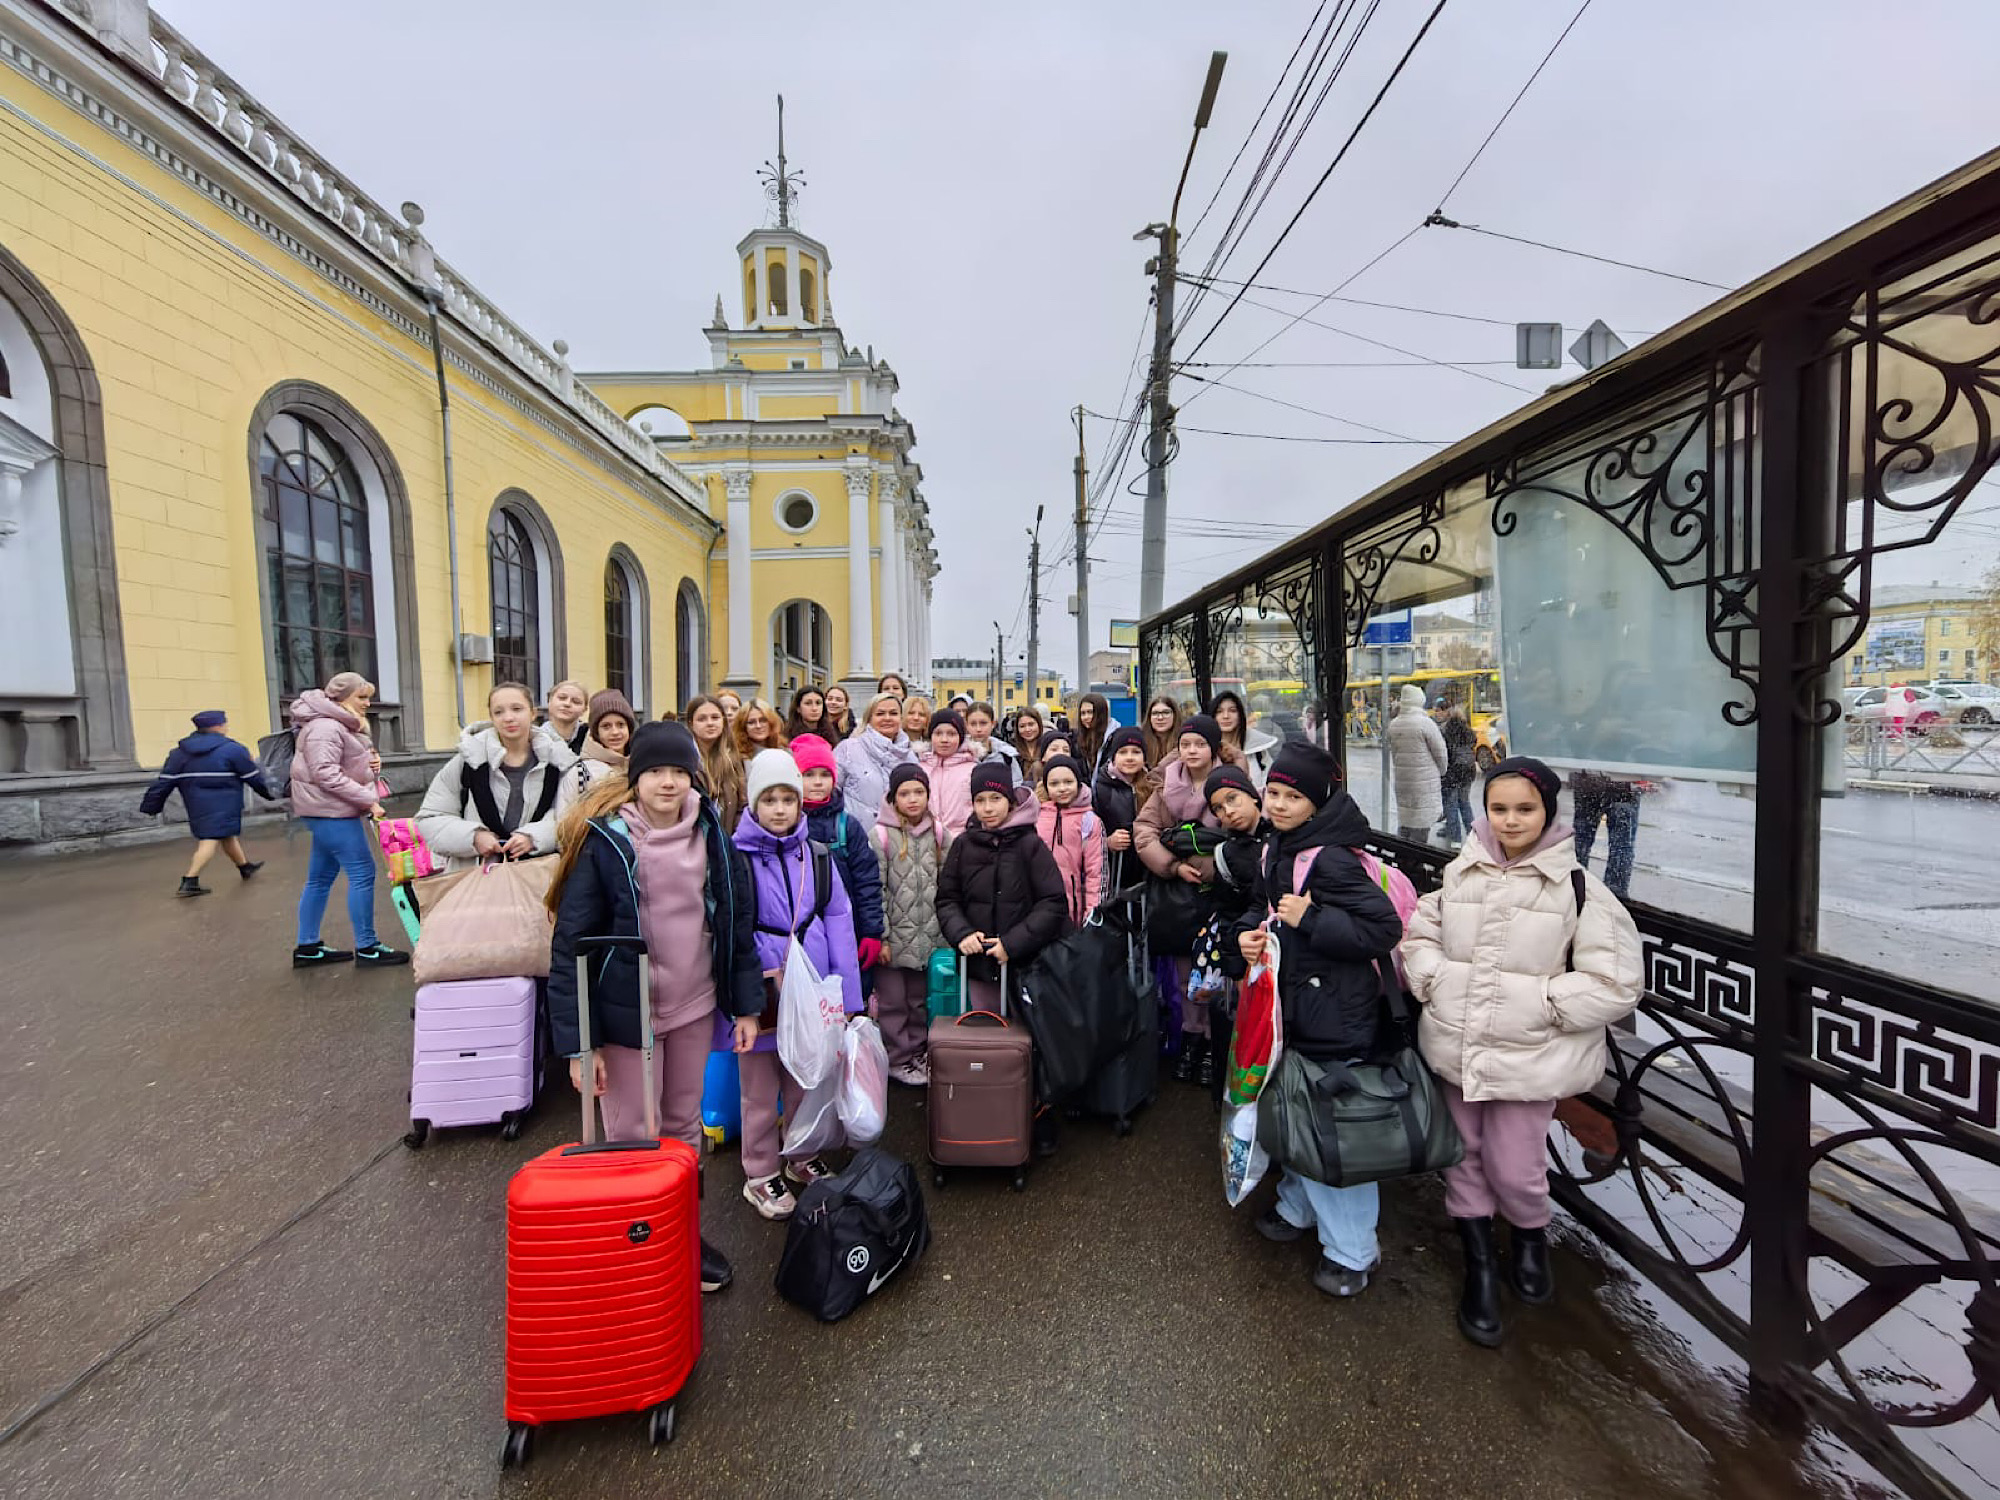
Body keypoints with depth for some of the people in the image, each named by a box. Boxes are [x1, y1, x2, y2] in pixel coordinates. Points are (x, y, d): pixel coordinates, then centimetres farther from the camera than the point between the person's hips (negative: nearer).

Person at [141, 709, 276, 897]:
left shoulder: (179, 752, 8)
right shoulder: (232, 749, -9)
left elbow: (165, 781, 5)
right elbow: (253, 777, -4)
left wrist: (151, 806, 10)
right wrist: (269, 793, 10)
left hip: (196, 805, 7)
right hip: (222, 805, -7)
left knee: (227, 835, 20)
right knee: (211, 840, -8)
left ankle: (245, 866, 36)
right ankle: (189, 881, -16)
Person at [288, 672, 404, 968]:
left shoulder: (340, 725, 18)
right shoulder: (325, 727, -16)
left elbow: (347, 765, 25)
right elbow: (326, 774, -24)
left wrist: (371, 763, 3)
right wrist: (368, 800, -26)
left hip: (330, 811, 11)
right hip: (331, 810, -11)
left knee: (320, 877, 14)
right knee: (362, 873, -10)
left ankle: (308, 948, 21)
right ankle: (366, 948, -5)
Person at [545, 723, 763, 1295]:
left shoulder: (710, 835, -3)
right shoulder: (604, 840, -15)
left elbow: (737, 920, 3)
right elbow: (571, 943, -13)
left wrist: (746, 1004, 3)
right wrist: (578, 1041, -14)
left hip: (695, 1007, 4)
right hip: (628, 1012, -4)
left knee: (684, 1125, 20)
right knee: (632, 1137, 10)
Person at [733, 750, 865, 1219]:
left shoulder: (818, 856, 1)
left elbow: (839, 921, 0)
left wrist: (845, 993, -3)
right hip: (760, 989, -3)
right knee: (761, 1089, 12)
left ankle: (802, 1155, 41)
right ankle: (760, 1175, 32)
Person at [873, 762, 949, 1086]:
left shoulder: (938, 834, 4)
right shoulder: (882, 835, -10)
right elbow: (874, 890, -11)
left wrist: (947, 928, 5)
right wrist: (880, 937, -13)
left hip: (928, 935, 4)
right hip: (894, 936, -4)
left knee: (920, 1000, 17)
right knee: (893, 1002, 7)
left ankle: (917, 1052, 33)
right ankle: (898, 1059, 23)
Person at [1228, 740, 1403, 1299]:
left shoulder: (1331, 857, -22)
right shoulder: (1275, 850, 4)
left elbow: (1384, 928, -25)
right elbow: (1262, 907, 17)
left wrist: (1310, 919, -27)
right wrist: (1248, 934, -2)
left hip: (1335, 1016, -9)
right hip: (1292, 1006, 9)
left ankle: (1351, 1249, 24)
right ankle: (1298, 1205, 46)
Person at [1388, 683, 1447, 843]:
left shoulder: (1393, 724, 4)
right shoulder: (1425, 723, -13)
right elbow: (1440, 752, -7)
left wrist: (1399, 771, 16)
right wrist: (1441, 772, 9)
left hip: (1402, 780, 6)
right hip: (1425, 781, -6)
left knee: (1403, 818, 14)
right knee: (1421, 824, 0)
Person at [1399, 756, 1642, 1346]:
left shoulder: (1579, 888, -10)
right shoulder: (1460, 872, 0)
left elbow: (1616, 985, -10)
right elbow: (1418, 935, 8)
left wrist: (1541, 1000, -18)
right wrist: (1433, 978, -8)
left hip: (1530, 1058, -3)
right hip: (1454, 1047, 3)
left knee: (1513, 1168, 7)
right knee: (1465, 1155, 16)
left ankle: (1531, 1237, 43)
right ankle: (1480, 1264, 38)